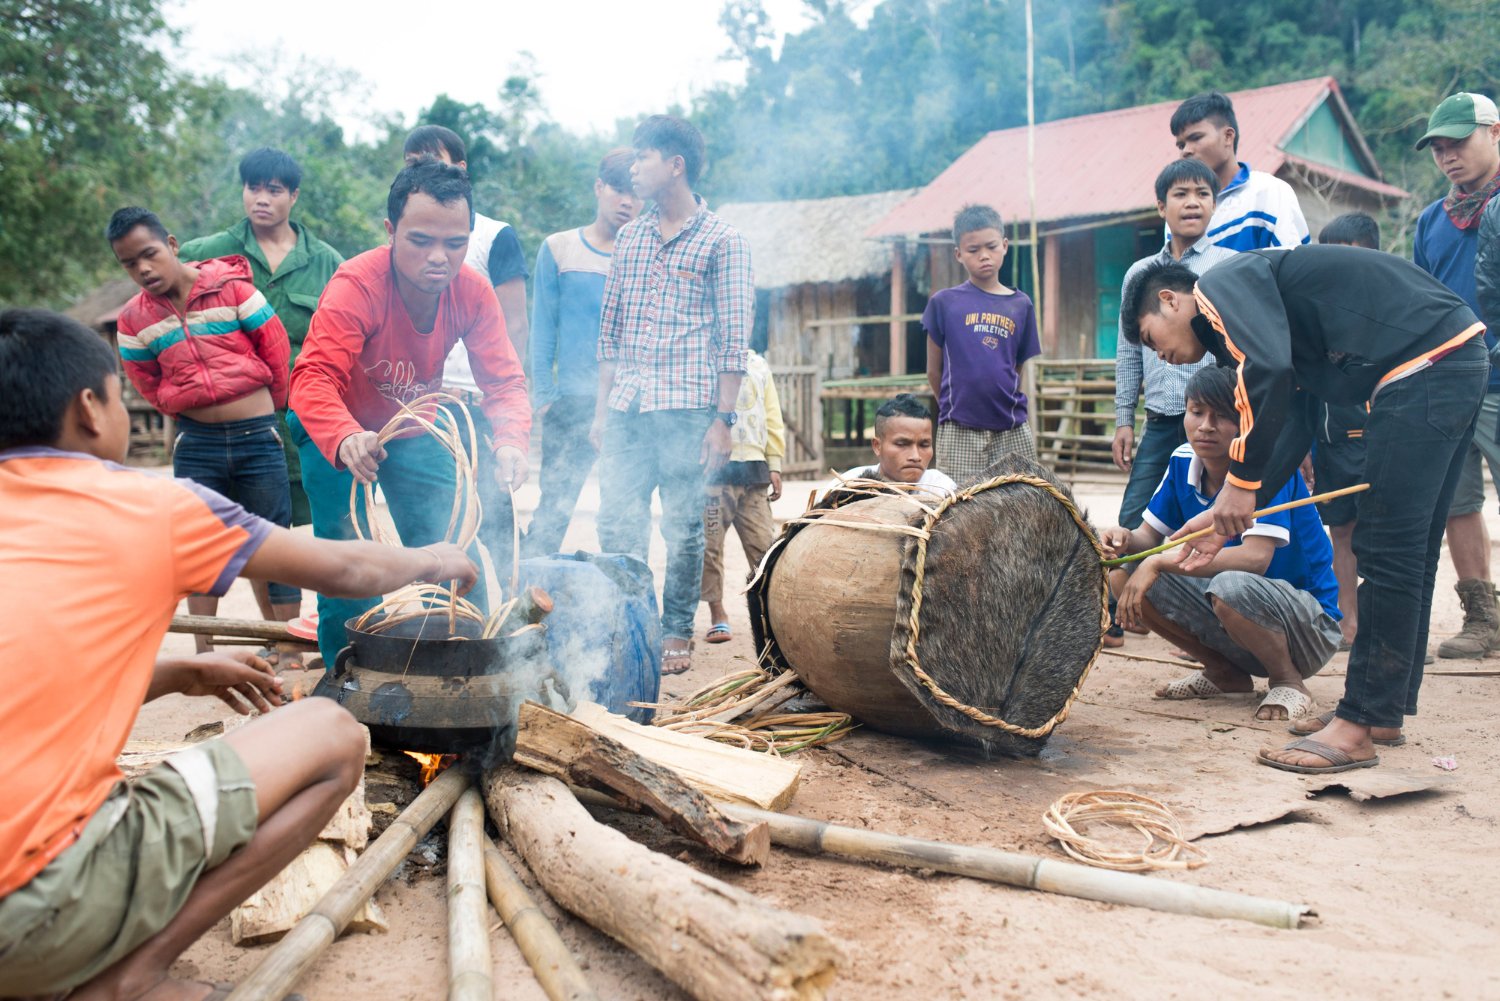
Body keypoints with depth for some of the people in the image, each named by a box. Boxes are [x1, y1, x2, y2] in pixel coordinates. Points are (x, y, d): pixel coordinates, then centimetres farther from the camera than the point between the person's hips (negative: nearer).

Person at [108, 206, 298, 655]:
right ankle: (204, 653, 18)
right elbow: (149, 386, 14)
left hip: (257, 436, -2)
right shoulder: (134, 319, 3)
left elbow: (278, 351, 0)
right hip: (195, 445, 3)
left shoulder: (231, 286, -6)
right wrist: (193, 412, 10)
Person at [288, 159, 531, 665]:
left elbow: (503, 381, -20)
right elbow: (314, 378, -40)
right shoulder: (356, 285, -31)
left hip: (417, 436, 4)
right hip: (339, 437, -4)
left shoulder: (473, 292, -18)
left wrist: (511, 441, -42)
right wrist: (346, 440, -62)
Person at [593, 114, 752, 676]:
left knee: (683, 527, 1)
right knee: (617, 526, 2)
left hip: (687, 406, -4)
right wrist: (602, 408, 11)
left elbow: (733, 338, -3)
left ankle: (676, 633, 14)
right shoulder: (629, 238, 16)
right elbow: (610, 329, 17)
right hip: (627, 406, 4)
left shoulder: (722, 242, 1)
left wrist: (723, 420, -10)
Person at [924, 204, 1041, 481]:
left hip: (1012, 432, 2)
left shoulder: (1021, 305, 9)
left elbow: (1020, 370, 12)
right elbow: (934, 371, 7)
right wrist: (954, 407, 10)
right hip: (959, 434, -2)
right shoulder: (944, 302, 2)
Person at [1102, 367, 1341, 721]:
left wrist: (1160, 562, -34)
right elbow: (1151, 535, 4)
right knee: (1124, 575, -9)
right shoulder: (1184, 462, -2)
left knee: (1231, 586, -38)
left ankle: (1289, 682, -7)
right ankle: (1226, 673, 8)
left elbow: (1256, 557, -33)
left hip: (1310, 624, -6)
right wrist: (1126, 540, -21)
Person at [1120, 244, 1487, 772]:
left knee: (1387, 549, -9)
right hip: (1457, 360, 11)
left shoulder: (1222, 283, -4)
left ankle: (1357, 728, -5)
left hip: (1426, 362, -11)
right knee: (1409, 549, 13)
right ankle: (1386, 709, 23)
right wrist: (1227, 516, 8)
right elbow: (1294, 427, 15)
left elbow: (1268, 369, -23)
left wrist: (1240, 482, -16)